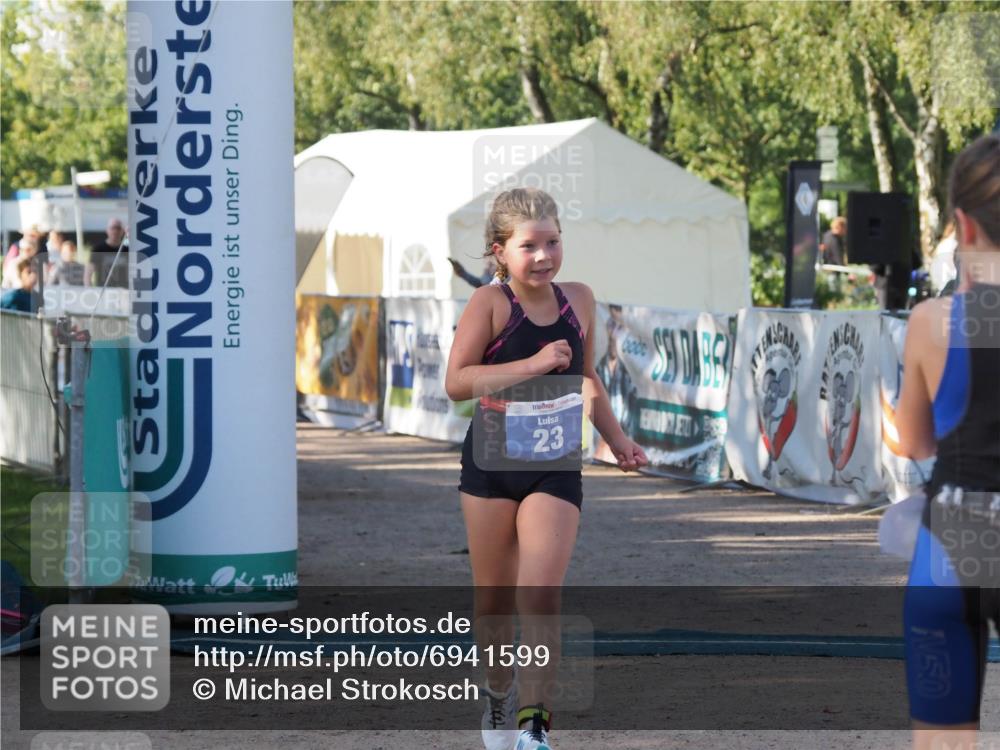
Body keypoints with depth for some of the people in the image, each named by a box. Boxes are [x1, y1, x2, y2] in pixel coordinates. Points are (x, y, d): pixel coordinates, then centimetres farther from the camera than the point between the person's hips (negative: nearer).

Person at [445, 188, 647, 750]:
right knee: (494, 599, 11)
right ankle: (499, 698, 34)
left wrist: (617, 438, 14)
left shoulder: (578, 300, 3)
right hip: (492, 466, -1)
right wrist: (533, 364, -27)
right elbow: (457, 382, -21)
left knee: (541, 598, -14)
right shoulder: (491, 303, -10)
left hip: (555, 470, 1)